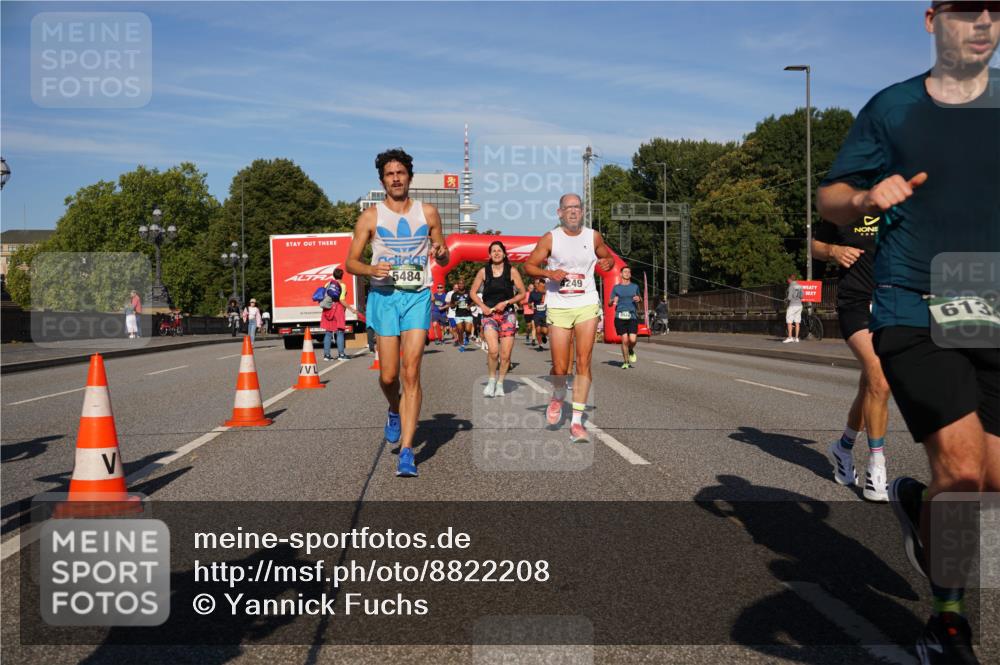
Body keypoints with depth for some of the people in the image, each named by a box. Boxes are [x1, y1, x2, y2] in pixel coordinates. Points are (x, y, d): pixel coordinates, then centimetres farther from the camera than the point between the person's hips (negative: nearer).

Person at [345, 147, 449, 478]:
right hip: (384, 295, 0)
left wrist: (441, 252, -9)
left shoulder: (428, 213, 8)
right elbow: (351, 262, 5)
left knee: (411, 373, -10)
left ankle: (406, 451, -10)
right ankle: (395, 412, 38)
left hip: (418, 296, 0)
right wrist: (372, 270, -17)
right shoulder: (371, 216, 5)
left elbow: (443, 259, 16)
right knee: (388, 376, 2)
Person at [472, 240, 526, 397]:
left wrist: (506, 302, -7)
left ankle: (500, 384, 17)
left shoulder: (512, 271, 2)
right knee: (493, 350, -19)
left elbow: (522, 293, 5)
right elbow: (473, 292, 12)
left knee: (505, 354, -2)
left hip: (507, 314, 0)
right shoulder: (483, 271, 4)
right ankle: (492, 380, 4)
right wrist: (482, 306, -4)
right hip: (489, 314, 0)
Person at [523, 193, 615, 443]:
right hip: (558, 307, -1)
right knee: (560, 368, -2)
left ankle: (577, 422, -1)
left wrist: (608, 263, -4)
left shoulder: (593, 237, 5)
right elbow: (528, 266, 3)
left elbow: (608, 257, 20)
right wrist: (548, 273, -16)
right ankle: (558, 397, 34)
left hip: (587, 305, 1)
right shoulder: (550, 239, -1)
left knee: (584, 363, -6)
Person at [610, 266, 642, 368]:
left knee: (632, 339, -12)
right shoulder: (616, 287, 10)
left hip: (632, 316, 1)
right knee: (624, 339, -7)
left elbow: (640, 299, 27)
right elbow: (610, 303, 12)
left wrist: (639, 299, 3)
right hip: (620, 316, -1)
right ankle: (625, 362, 7)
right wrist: (613, 301, -11)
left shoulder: (635, 286, 14)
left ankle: (631, 351, 22)